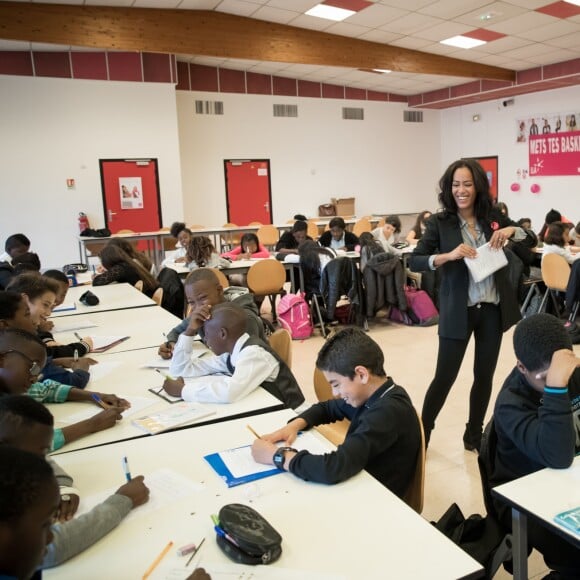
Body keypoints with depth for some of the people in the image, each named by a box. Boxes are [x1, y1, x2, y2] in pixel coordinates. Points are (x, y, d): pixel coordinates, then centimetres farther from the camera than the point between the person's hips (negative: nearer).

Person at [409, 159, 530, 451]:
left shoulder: (493, 218, 3)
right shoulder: (439, 223, -6)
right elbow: (414, 261, -14)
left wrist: (511, 231, -10)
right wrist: (449, 255, -29)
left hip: (493, 309, 4)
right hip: (458, 311, -4)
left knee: (484, 375, 13)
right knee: (444, 377, 1)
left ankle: (473, 436, 31)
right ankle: (422, 434, 19)